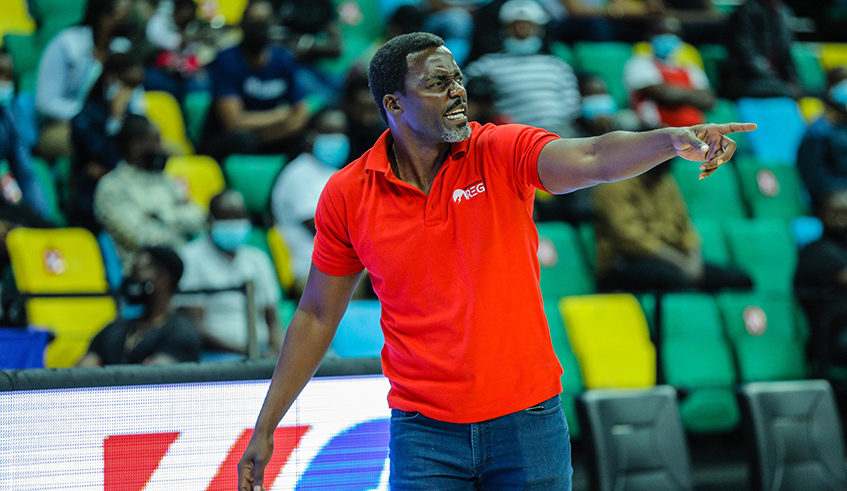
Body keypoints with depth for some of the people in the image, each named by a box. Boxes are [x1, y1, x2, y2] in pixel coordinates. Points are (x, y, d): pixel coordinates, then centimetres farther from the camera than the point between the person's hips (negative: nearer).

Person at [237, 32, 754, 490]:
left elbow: (591, 158, -24)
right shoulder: (346, 196, -1)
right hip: (424, 432, 0)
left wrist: (673, 139, -45)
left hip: (528, 419, 0)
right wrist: (265, 429, 8)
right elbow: (317, 316, 8)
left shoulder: (503, 152, -5)